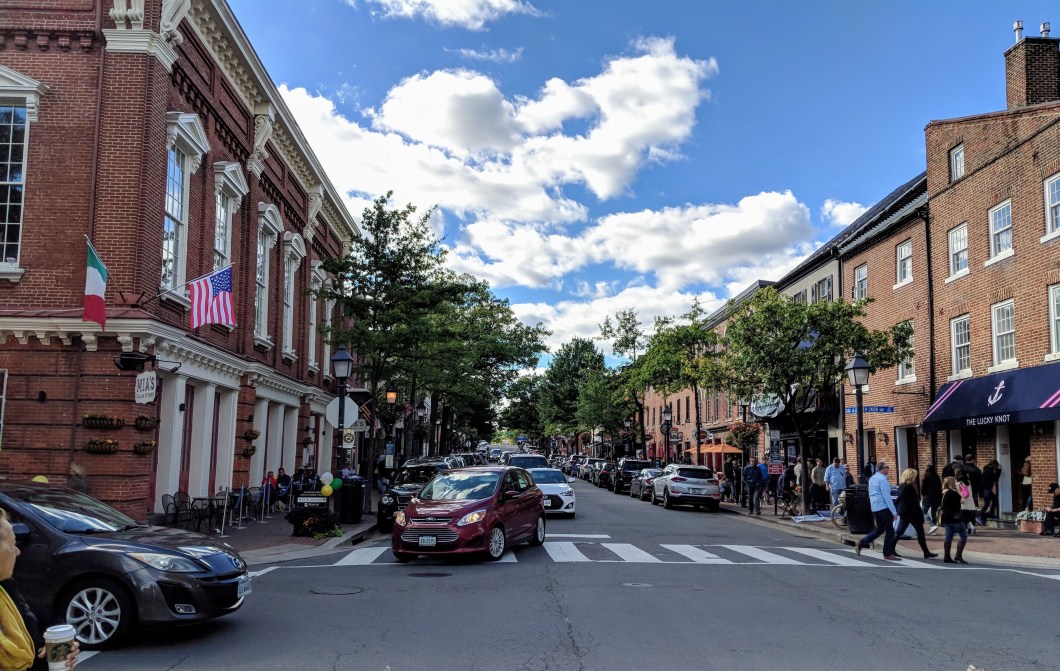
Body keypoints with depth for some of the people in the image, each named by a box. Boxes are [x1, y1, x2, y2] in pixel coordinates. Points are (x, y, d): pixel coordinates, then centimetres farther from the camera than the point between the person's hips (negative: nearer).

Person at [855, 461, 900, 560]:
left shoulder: (872, 478, 12)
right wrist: (894, 511, -17)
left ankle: (861, 544, 10)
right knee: (889, 530, 2)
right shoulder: (882, 479, -16)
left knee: (879, 529, 18)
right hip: (884, 507, -9)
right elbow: (886, 496, -19)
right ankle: (888, 554, 7)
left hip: (874, 507, 9)